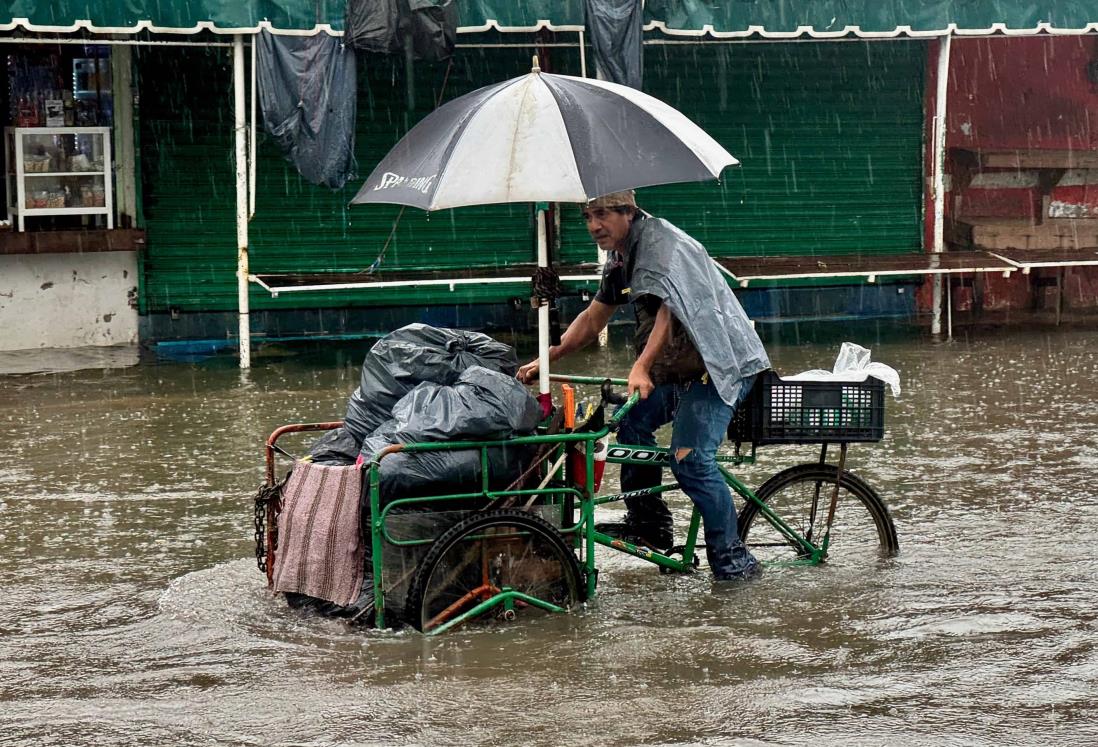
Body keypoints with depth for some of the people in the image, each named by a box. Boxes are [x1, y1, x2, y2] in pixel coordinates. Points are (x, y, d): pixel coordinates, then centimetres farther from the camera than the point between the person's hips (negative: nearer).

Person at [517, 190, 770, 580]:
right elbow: (592, 318, 19)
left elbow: (670, 309, -32)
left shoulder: (662, 244, -18)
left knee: (689, 459, -17)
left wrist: (642, 368, -43)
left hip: (723, 364, -10)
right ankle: (648, 524, 13)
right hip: (682, 368, 10)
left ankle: (733, 560, -10)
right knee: (631, 420, 3)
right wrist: (546, 358, 11)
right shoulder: (620, 258, 12)